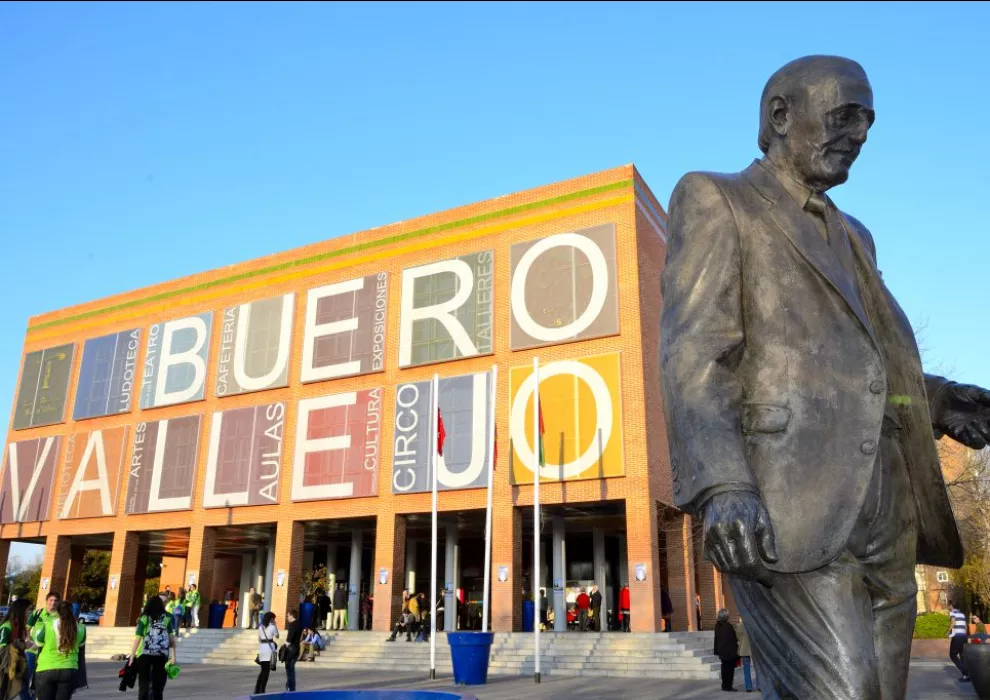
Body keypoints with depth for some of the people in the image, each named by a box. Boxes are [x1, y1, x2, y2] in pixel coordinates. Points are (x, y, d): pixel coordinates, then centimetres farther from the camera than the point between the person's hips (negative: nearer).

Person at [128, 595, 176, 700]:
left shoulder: (144, 618, 2)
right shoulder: (167, 618, 7)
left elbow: (137, 639, -3)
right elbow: (171, 638, 3)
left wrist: (132, 656, 3)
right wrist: (173, 655, 4)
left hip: (144, 654, -1)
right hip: (162, 655, 1)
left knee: (144, 683, 7)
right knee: (158, 684, 10)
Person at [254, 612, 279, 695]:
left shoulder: (260, 627, 9)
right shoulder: (272, 627, -7)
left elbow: (259, 639, 14)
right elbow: (277, 636, 8)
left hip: (262, 647, 6)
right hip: (270, 648, -6)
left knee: (263, 670, 16)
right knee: (266, 670, 1)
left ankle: (257, 690, 13)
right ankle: (262, 690, -1)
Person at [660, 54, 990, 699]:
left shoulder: (851, 237, 27)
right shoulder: (713, 200, 5)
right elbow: (692, 351, -9)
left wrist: (932, 399, 7)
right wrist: (720, 484, -23)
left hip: (882, 514, 8)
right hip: (784, 503, -7)